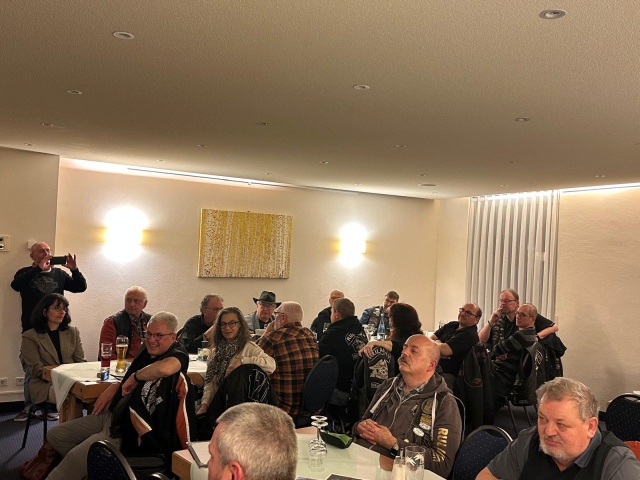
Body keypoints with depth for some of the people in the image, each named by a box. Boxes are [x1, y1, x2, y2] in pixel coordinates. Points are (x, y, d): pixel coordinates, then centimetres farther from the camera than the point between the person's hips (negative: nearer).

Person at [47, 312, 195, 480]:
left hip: (128, 428, -9)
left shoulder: (178, 354, -17)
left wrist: (135, 376, -26)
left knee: (76, 456, -24)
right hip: (112, 414, 10)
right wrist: (116, 386, 7)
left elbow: (165, 368, -44)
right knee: (55, 436, 13)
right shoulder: (148, 352, 8)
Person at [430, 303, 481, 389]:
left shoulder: (470, 335, -13)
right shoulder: (451, 325, 15)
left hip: (448, 375, -8)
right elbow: (430, 338, 10)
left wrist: (436, 342, 1)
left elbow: (444, 350, -21)